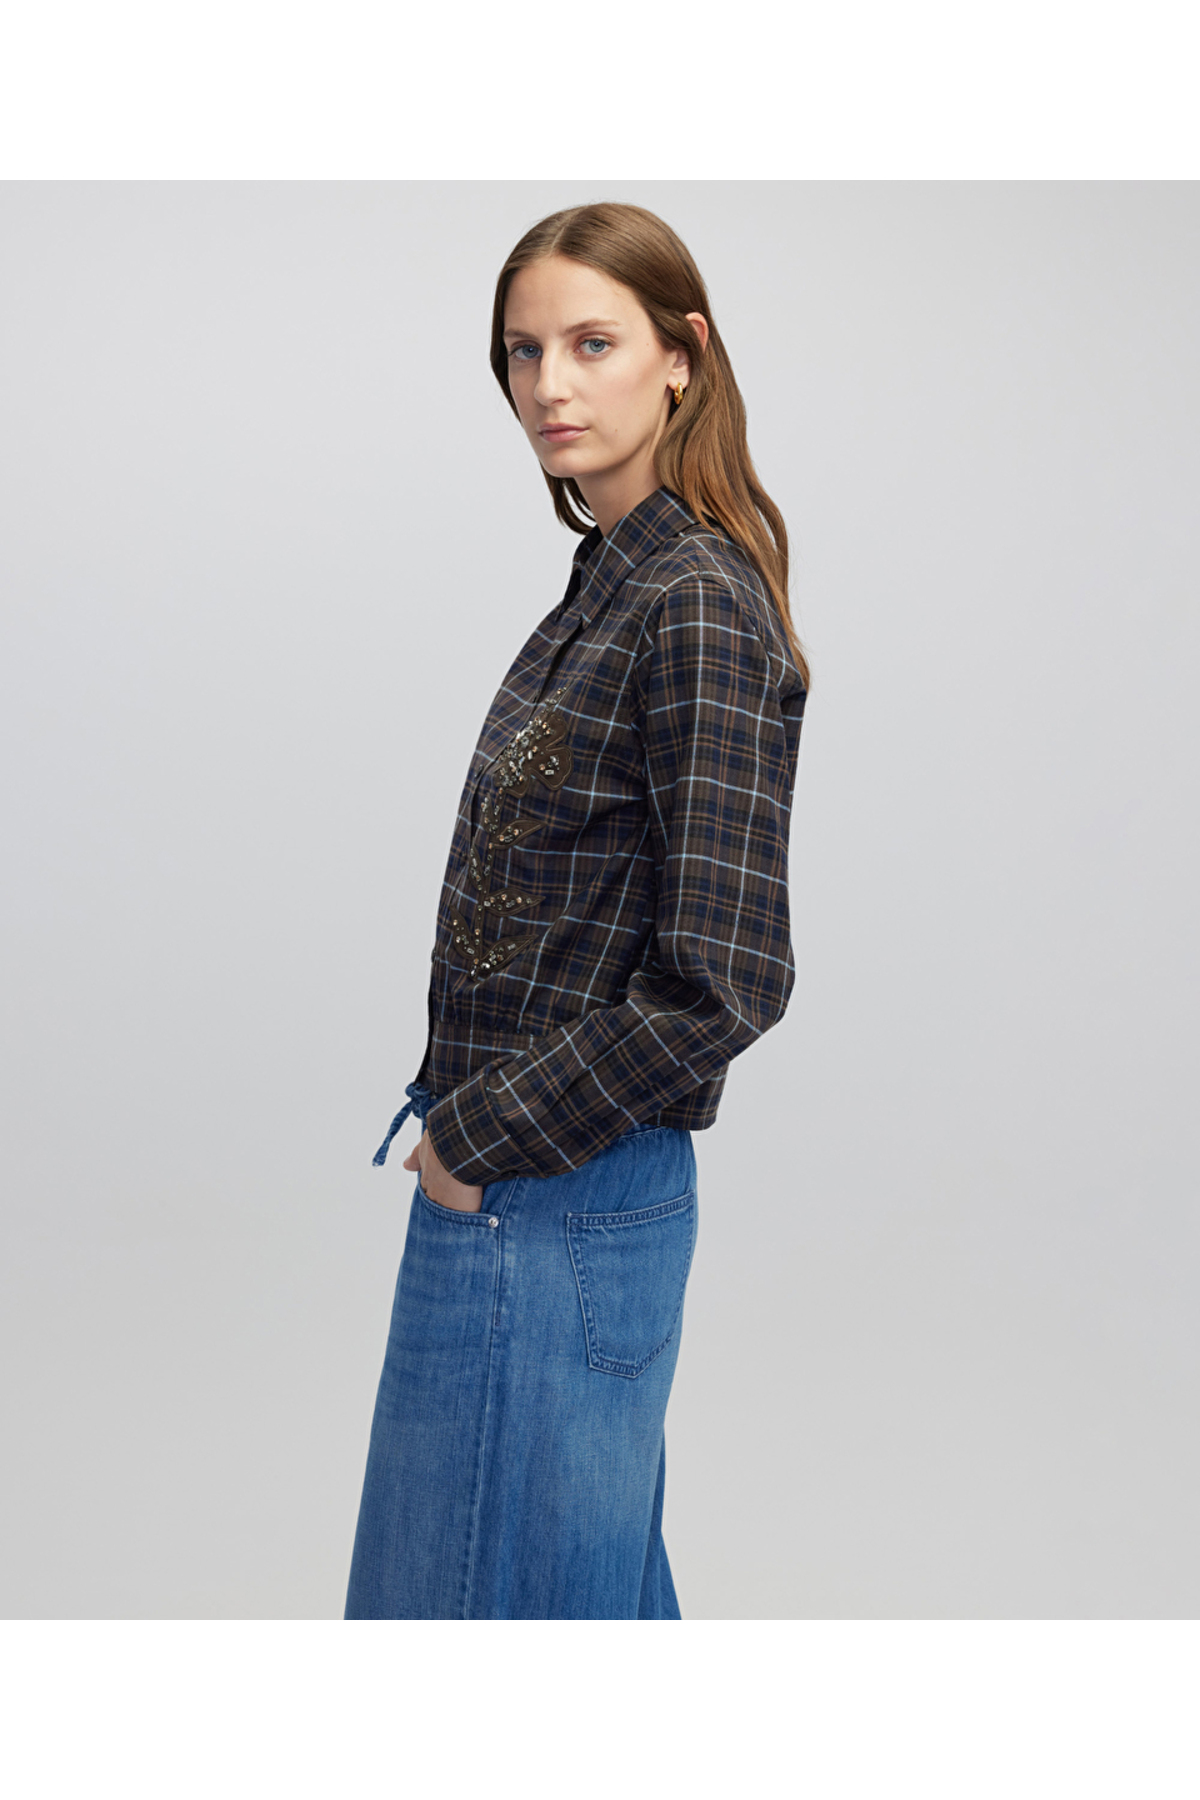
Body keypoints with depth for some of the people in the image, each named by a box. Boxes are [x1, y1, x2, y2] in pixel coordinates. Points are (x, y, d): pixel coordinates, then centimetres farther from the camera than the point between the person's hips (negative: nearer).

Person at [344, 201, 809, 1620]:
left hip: (552, 1200, -9)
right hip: (510, 1178, 9)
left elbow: (722, 984, -24)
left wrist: (481, 1138, -15)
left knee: (505, 1575, 7)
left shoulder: (697, 610, -18)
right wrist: (465, 1115, 9)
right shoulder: (606, 583, 10)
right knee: (602, 1568, 22)